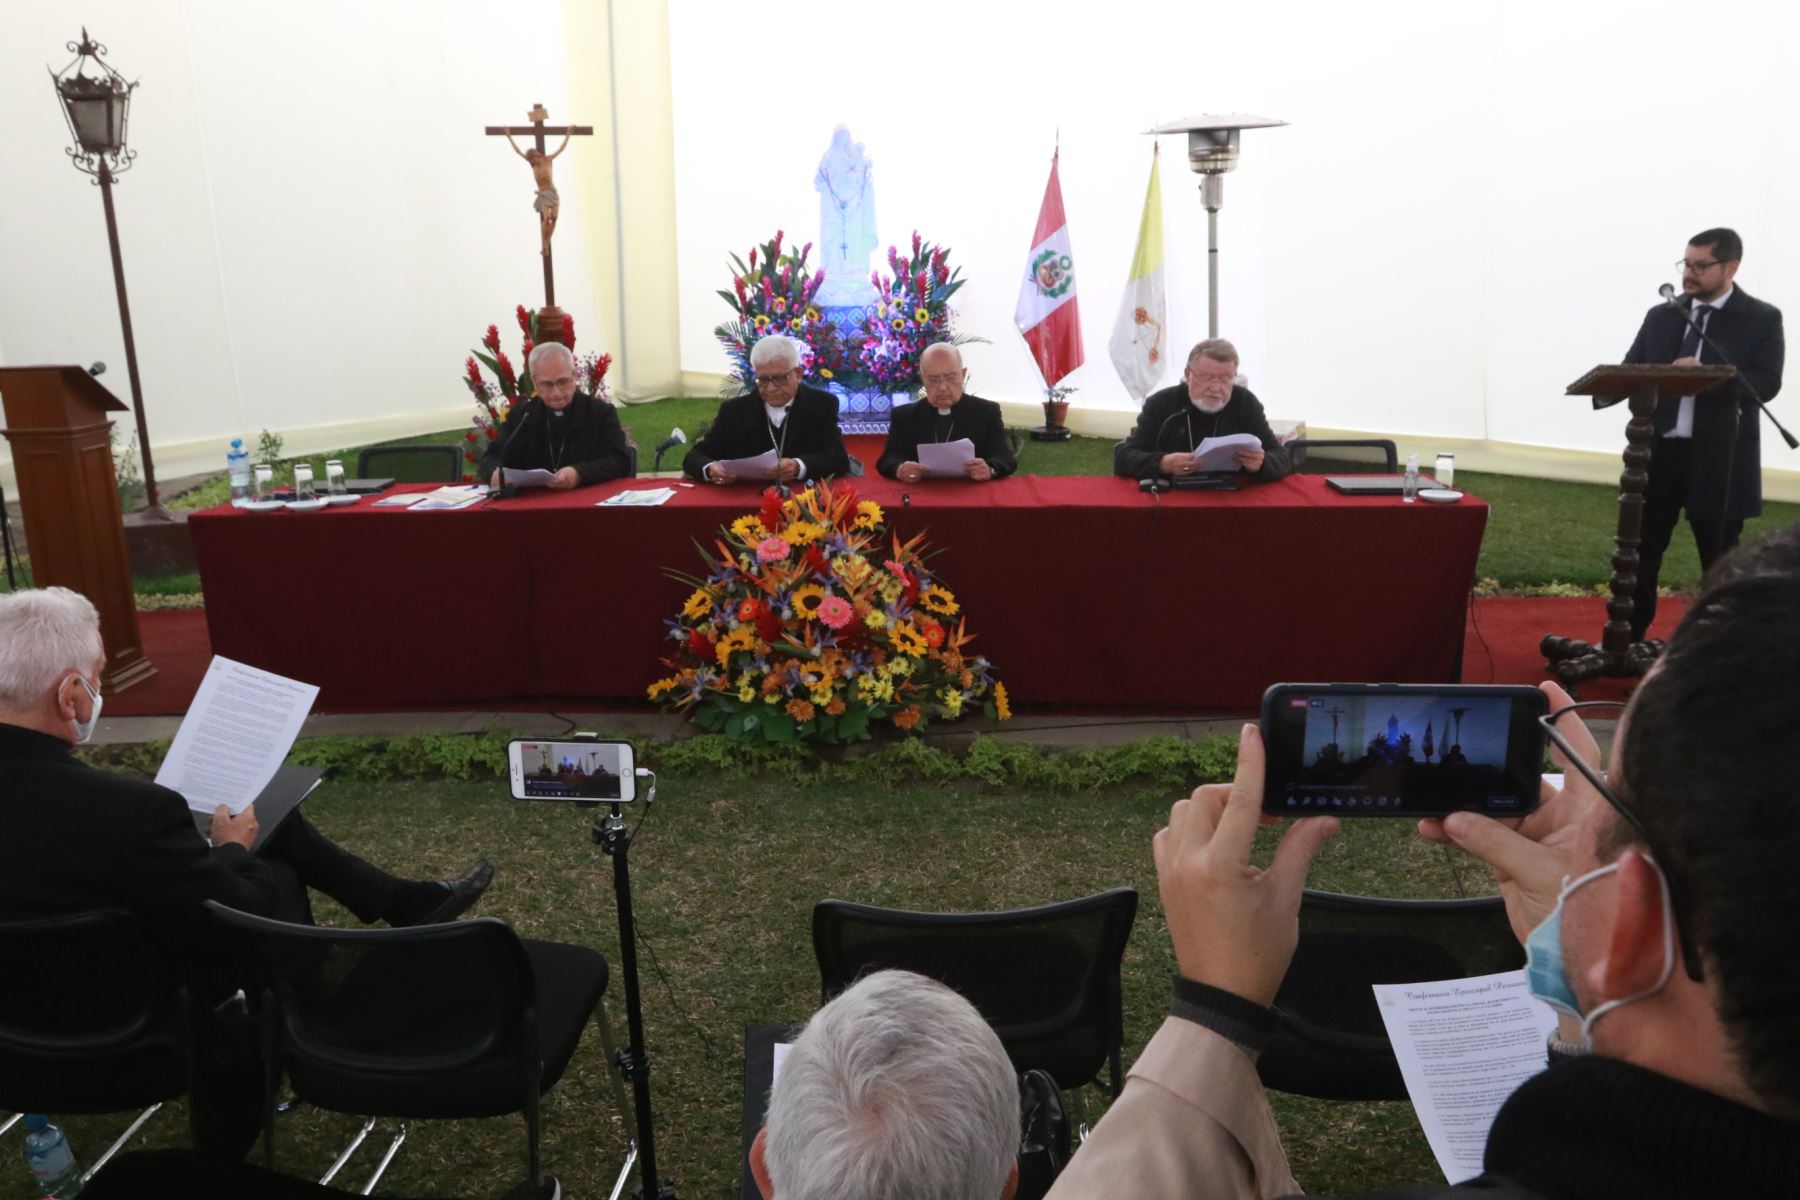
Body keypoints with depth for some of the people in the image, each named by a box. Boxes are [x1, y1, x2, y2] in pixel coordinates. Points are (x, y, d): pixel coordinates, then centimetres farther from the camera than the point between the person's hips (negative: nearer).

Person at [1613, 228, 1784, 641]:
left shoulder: (1762, 319, 0)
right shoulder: (1661, 316, 10)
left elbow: (1766, 384, -11)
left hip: (1719, 460, -3)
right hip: (1658, 452, 3)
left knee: (1720, 563, 7)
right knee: (1640, 553, 7)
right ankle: (1626, 641, 18)